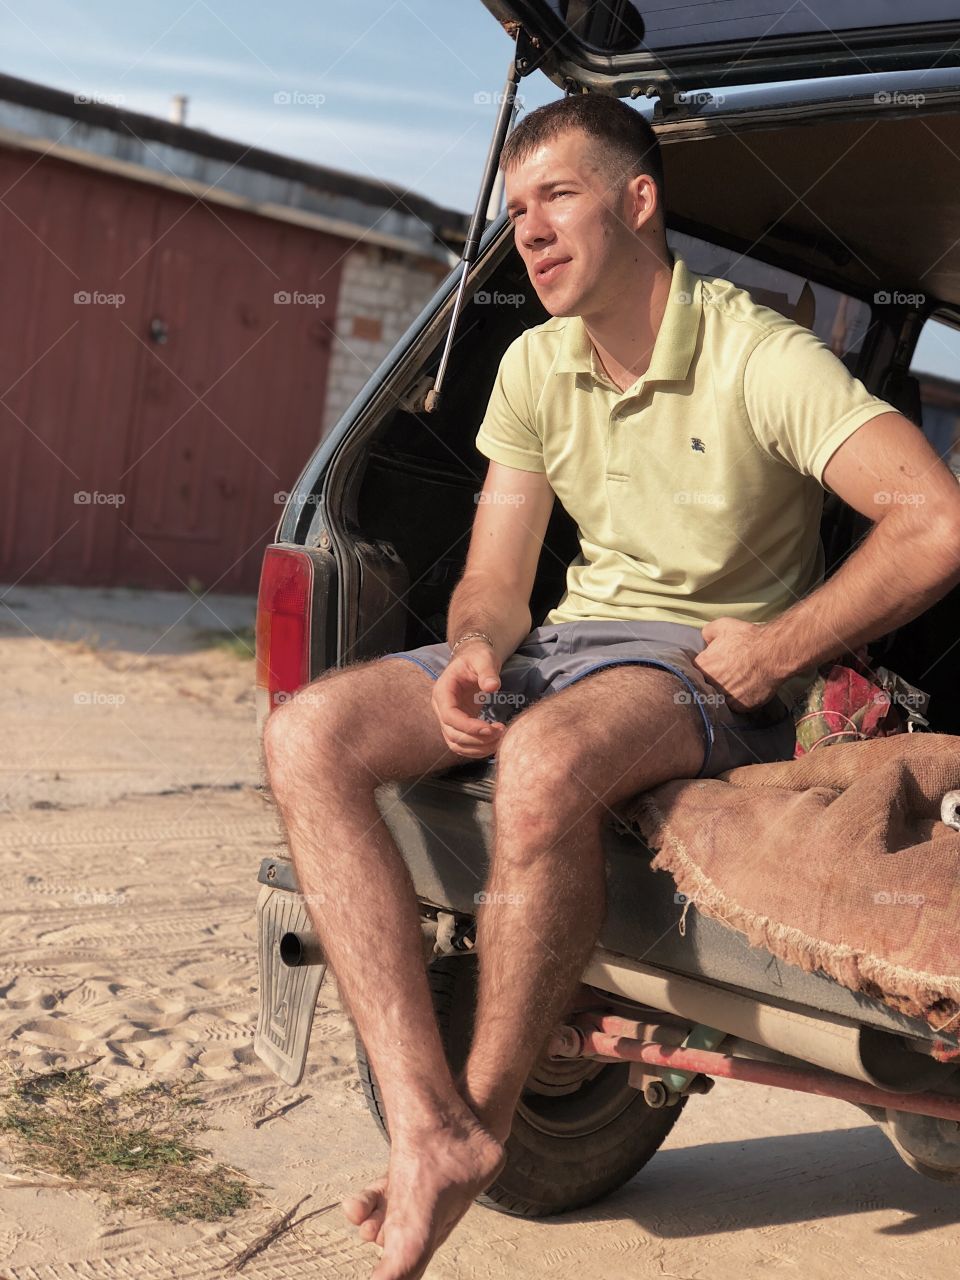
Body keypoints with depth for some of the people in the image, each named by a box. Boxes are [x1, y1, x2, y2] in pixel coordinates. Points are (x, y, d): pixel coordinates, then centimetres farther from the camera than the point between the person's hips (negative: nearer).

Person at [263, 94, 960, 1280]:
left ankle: (483, 1114, -17)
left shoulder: (757, 357, -12)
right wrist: (475, 650, -15)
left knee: (544, 760, -40)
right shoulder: (534, 368, 7)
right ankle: (427, 1127, -26)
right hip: (568, 642, 7)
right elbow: (494, 578, 9)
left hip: (710, 661, -6)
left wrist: (776, 653, -19)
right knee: (308, 735, -16)